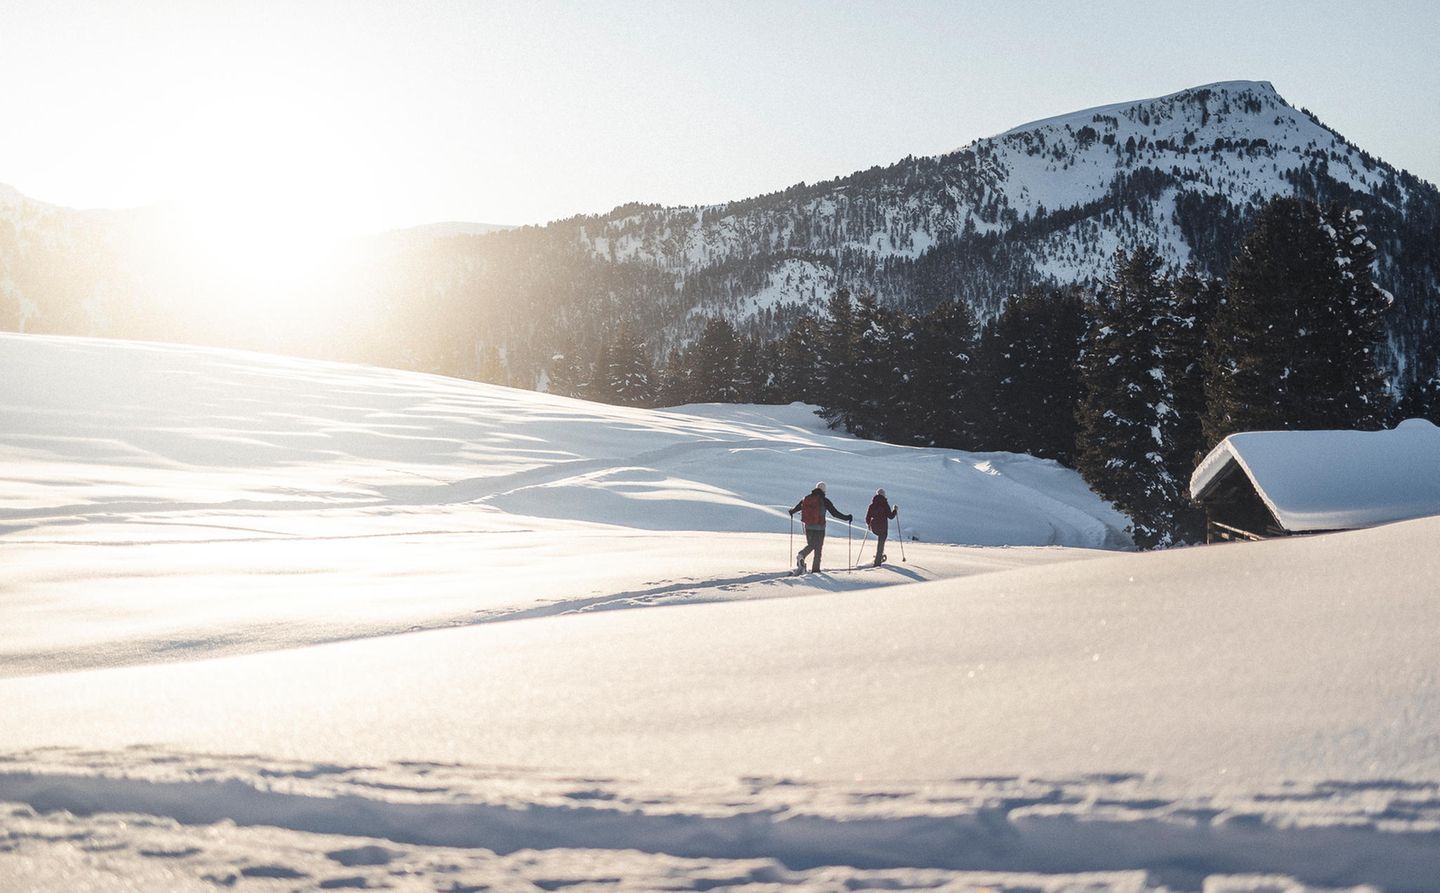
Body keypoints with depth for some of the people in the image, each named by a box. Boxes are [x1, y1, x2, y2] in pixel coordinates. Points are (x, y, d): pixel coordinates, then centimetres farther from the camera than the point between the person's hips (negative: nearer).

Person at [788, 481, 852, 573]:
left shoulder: (806, 498, 2)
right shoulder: (824, 500, -9)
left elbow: (797, 507, 15)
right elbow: (835, 513, -10)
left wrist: (792, 512, 37)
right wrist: (846, 518, -1)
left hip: (808, 527, 4)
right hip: (819, 527, -3)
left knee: (810, 545, 20)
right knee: (818, 548, 8)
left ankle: (801, 555, -8)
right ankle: (815, 568, 7)